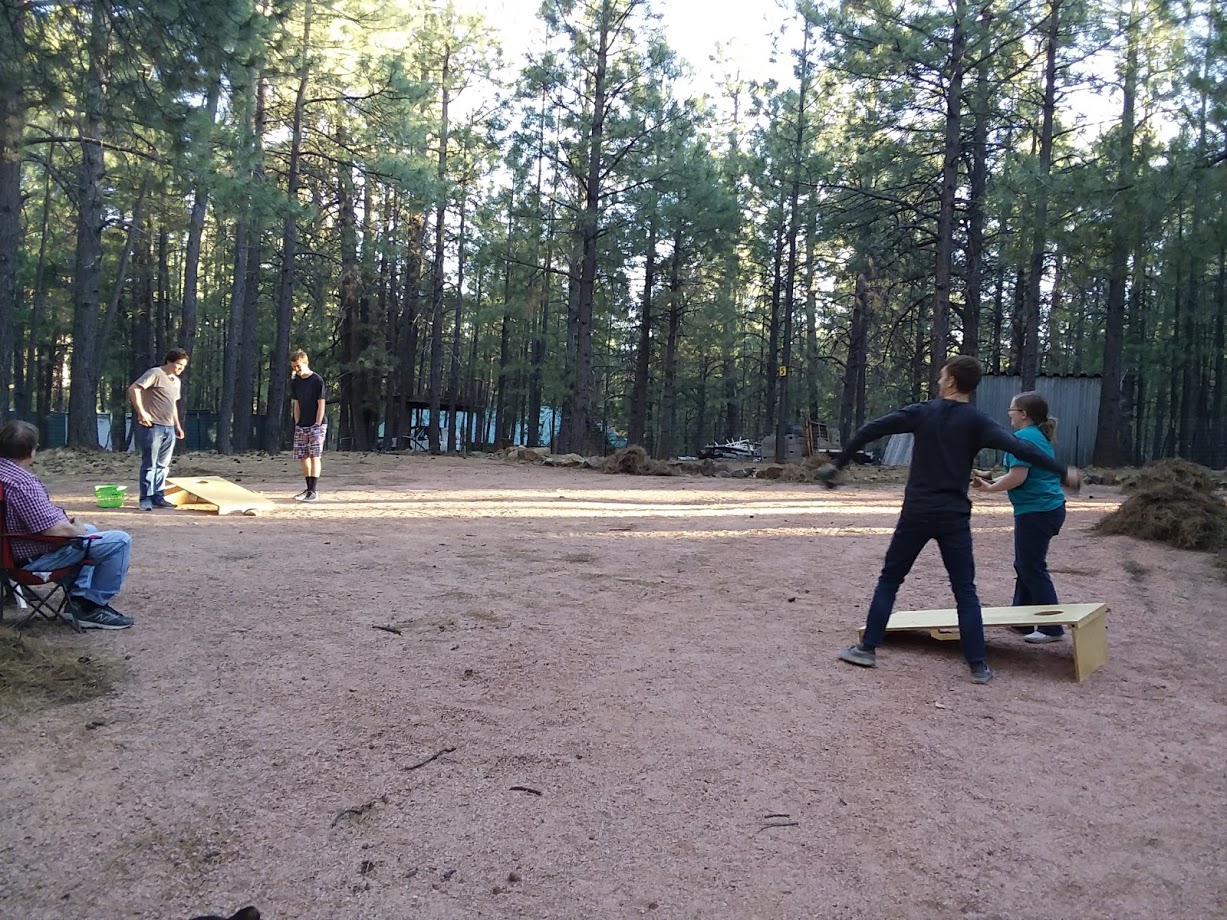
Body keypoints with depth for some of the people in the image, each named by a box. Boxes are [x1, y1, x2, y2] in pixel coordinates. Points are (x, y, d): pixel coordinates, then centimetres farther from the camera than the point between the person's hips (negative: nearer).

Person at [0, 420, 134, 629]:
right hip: (38, 557, -11)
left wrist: (65, 520, 10)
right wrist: (78, 529, -10)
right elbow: (56, 530, -31)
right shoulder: (21, 482, -30)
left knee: (89, 530, 33)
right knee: (120, 541, -15)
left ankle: (79, 597, 26)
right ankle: (94, 606, -1)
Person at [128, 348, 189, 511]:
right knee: (149, 464, -4)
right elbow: (133, 389, -18)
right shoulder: (155, 373, -7)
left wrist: (177, 425, 23)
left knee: (163, 465, 10)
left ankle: (158, 497, 16)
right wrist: (141, 412, -21)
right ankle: (146, 499, 0)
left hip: (169, 428, 8)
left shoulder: (176, 381, 20)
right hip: (152, 426, -8)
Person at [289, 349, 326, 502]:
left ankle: (314, 492, -13)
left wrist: (317, 424, -14)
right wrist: (297, 424, 5)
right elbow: (296, 404, 12)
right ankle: (309, 489, 16)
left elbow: (321, 404, -10)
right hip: (301, 425, 6)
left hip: (317, 425, -6)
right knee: (303, 457, 6)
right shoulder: (295, 382, 9)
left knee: (314, 456, -11)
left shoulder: (317, 380, -8)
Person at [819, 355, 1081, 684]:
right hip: (953, 517, 0)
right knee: (965, 591, 6)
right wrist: (1063, 471, -9)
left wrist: (838, 463, 6)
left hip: (916, 513, 1)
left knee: (889, 579, 12)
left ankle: (867, 648, 13)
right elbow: (1019, 448, -14)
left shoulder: (922, 412, 1)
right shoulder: (975, 421, -2)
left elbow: (871, 430, -1)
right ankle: (978, 665, 5)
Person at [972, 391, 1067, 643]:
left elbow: (1018, 477, -23)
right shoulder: (1040, 436, 15)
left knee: (1033, 569, -2)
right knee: (1025, 566, 18)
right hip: (1048, 508, 10)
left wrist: (990, 488, -8)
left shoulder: (1024, 437, -16)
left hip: (1036, 511, -10)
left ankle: (1052, 629, 3)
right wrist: (993, 480, 11)